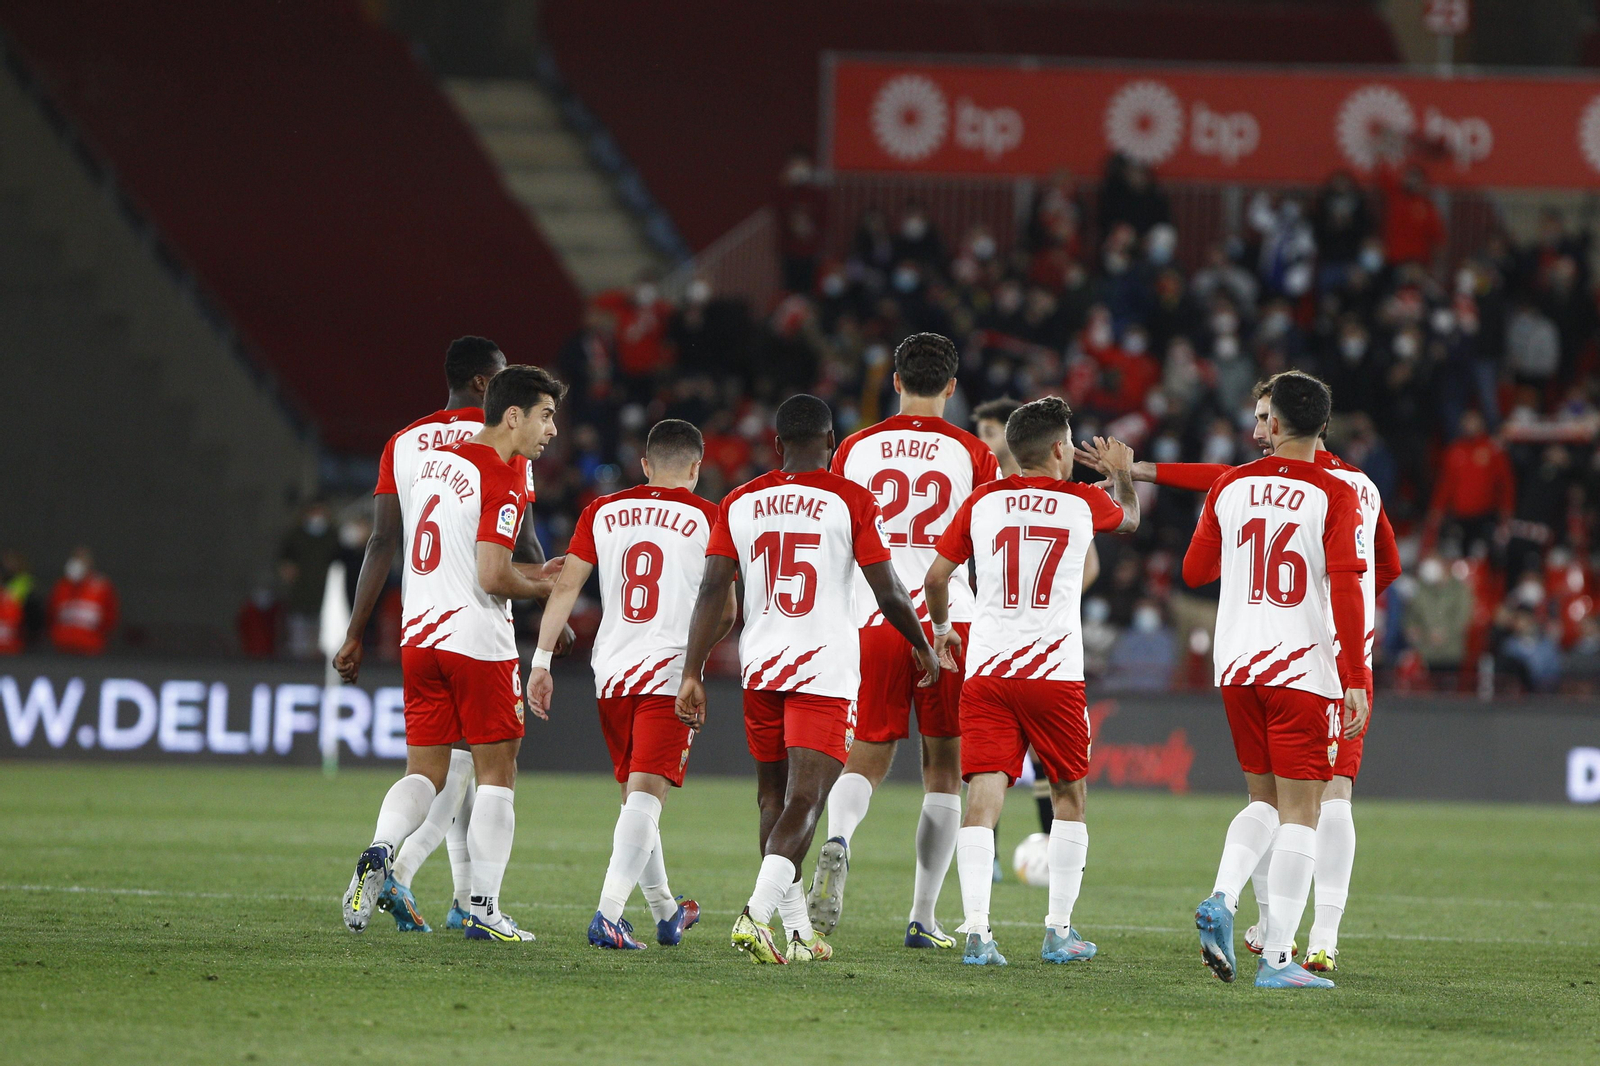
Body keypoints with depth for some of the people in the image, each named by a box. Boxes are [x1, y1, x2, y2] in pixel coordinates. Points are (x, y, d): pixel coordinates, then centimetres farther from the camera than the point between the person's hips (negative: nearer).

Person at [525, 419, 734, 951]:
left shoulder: (602, 512, 9)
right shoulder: (707, 519, -1)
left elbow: (565, 586, 5)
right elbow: (726, 612, 2)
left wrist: (542, 660, 7)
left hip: (611, 669, 4)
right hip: (670, 673, -4)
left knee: (635, 794, 17)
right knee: (645, 793, -9)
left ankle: (665, 912, 30)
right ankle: (608, 913, -24)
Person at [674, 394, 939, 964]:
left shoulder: (740, 504, 6)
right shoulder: (851, 501, -3)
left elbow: (712, 591, 1)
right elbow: (889, 593, -2)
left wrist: (692, 673, 3)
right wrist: (924, 647, 15)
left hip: (760, 668, 4)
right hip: (826, 671, -4)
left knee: (774, 799, 16)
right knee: (803, 803, -8)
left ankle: (797, 932, 18)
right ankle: (756, 912, -27)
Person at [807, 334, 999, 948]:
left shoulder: (855, 450, 6)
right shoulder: (972, 455, 1)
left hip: (874, 621, 1)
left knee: (866, 760, 9)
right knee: (945, 768, 10)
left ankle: (838, 840, -25)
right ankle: (924, 917, 9)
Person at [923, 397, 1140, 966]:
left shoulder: (981, 503, 5)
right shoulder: (1083, 503, 3)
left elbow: (936, 577, 10)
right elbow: (1130, 518, 27)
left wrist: (942, 630, 29)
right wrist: (1122, 471, 48)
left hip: (986, 668, 1)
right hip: (1055, 672, -1)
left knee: (983, 796, -4)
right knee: (1069, 794, 15)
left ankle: (976, 928, -17)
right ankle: (1059, 930, 15)